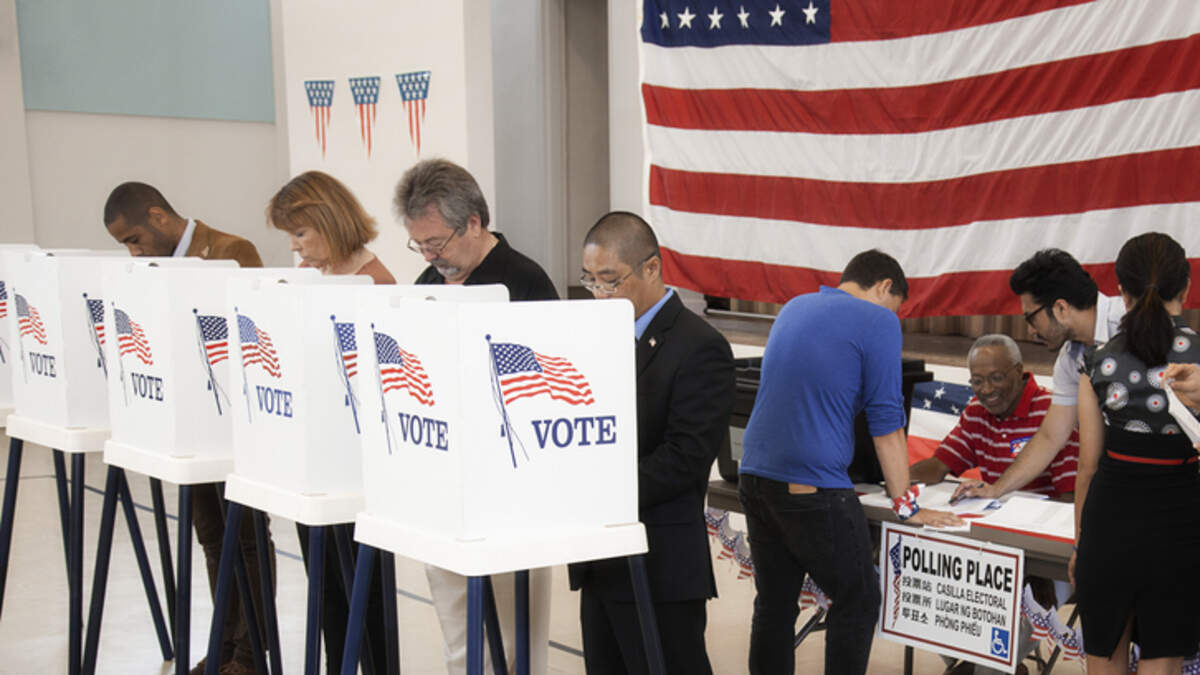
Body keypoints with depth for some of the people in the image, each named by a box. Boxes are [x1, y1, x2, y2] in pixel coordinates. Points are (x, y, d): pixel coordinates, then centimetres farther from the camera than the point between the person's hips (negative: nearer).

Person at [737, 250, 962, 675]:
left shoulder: (794, 307, 16)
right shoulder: (878, 321, -5)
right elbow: (886, 421, -6)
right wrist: (906, 506, 2)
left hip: (755, 478, 7)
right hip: (814, 488, -7)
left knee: (774, 605, 14)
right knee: (858, 603, 8)